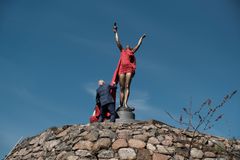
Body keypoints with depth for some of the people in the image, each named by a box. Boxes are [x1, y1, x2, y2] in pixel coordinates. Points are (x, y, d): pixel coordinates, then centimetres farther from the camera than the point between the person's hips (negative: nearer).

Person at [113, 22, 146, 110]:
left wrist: (141, 37, 45)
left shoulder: (132, 51, 26)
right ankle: (121, 104, -6)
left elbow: (138, 45, 33)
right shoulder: (122, 51, 25)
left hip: (129, 69, 0)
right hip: (122, 68, 0)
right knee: (122, 88, -3)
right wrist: (116, 32, 27)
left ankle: (125, 104, -23)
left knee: (127, 87, -11)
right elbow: (117, 41, 26)